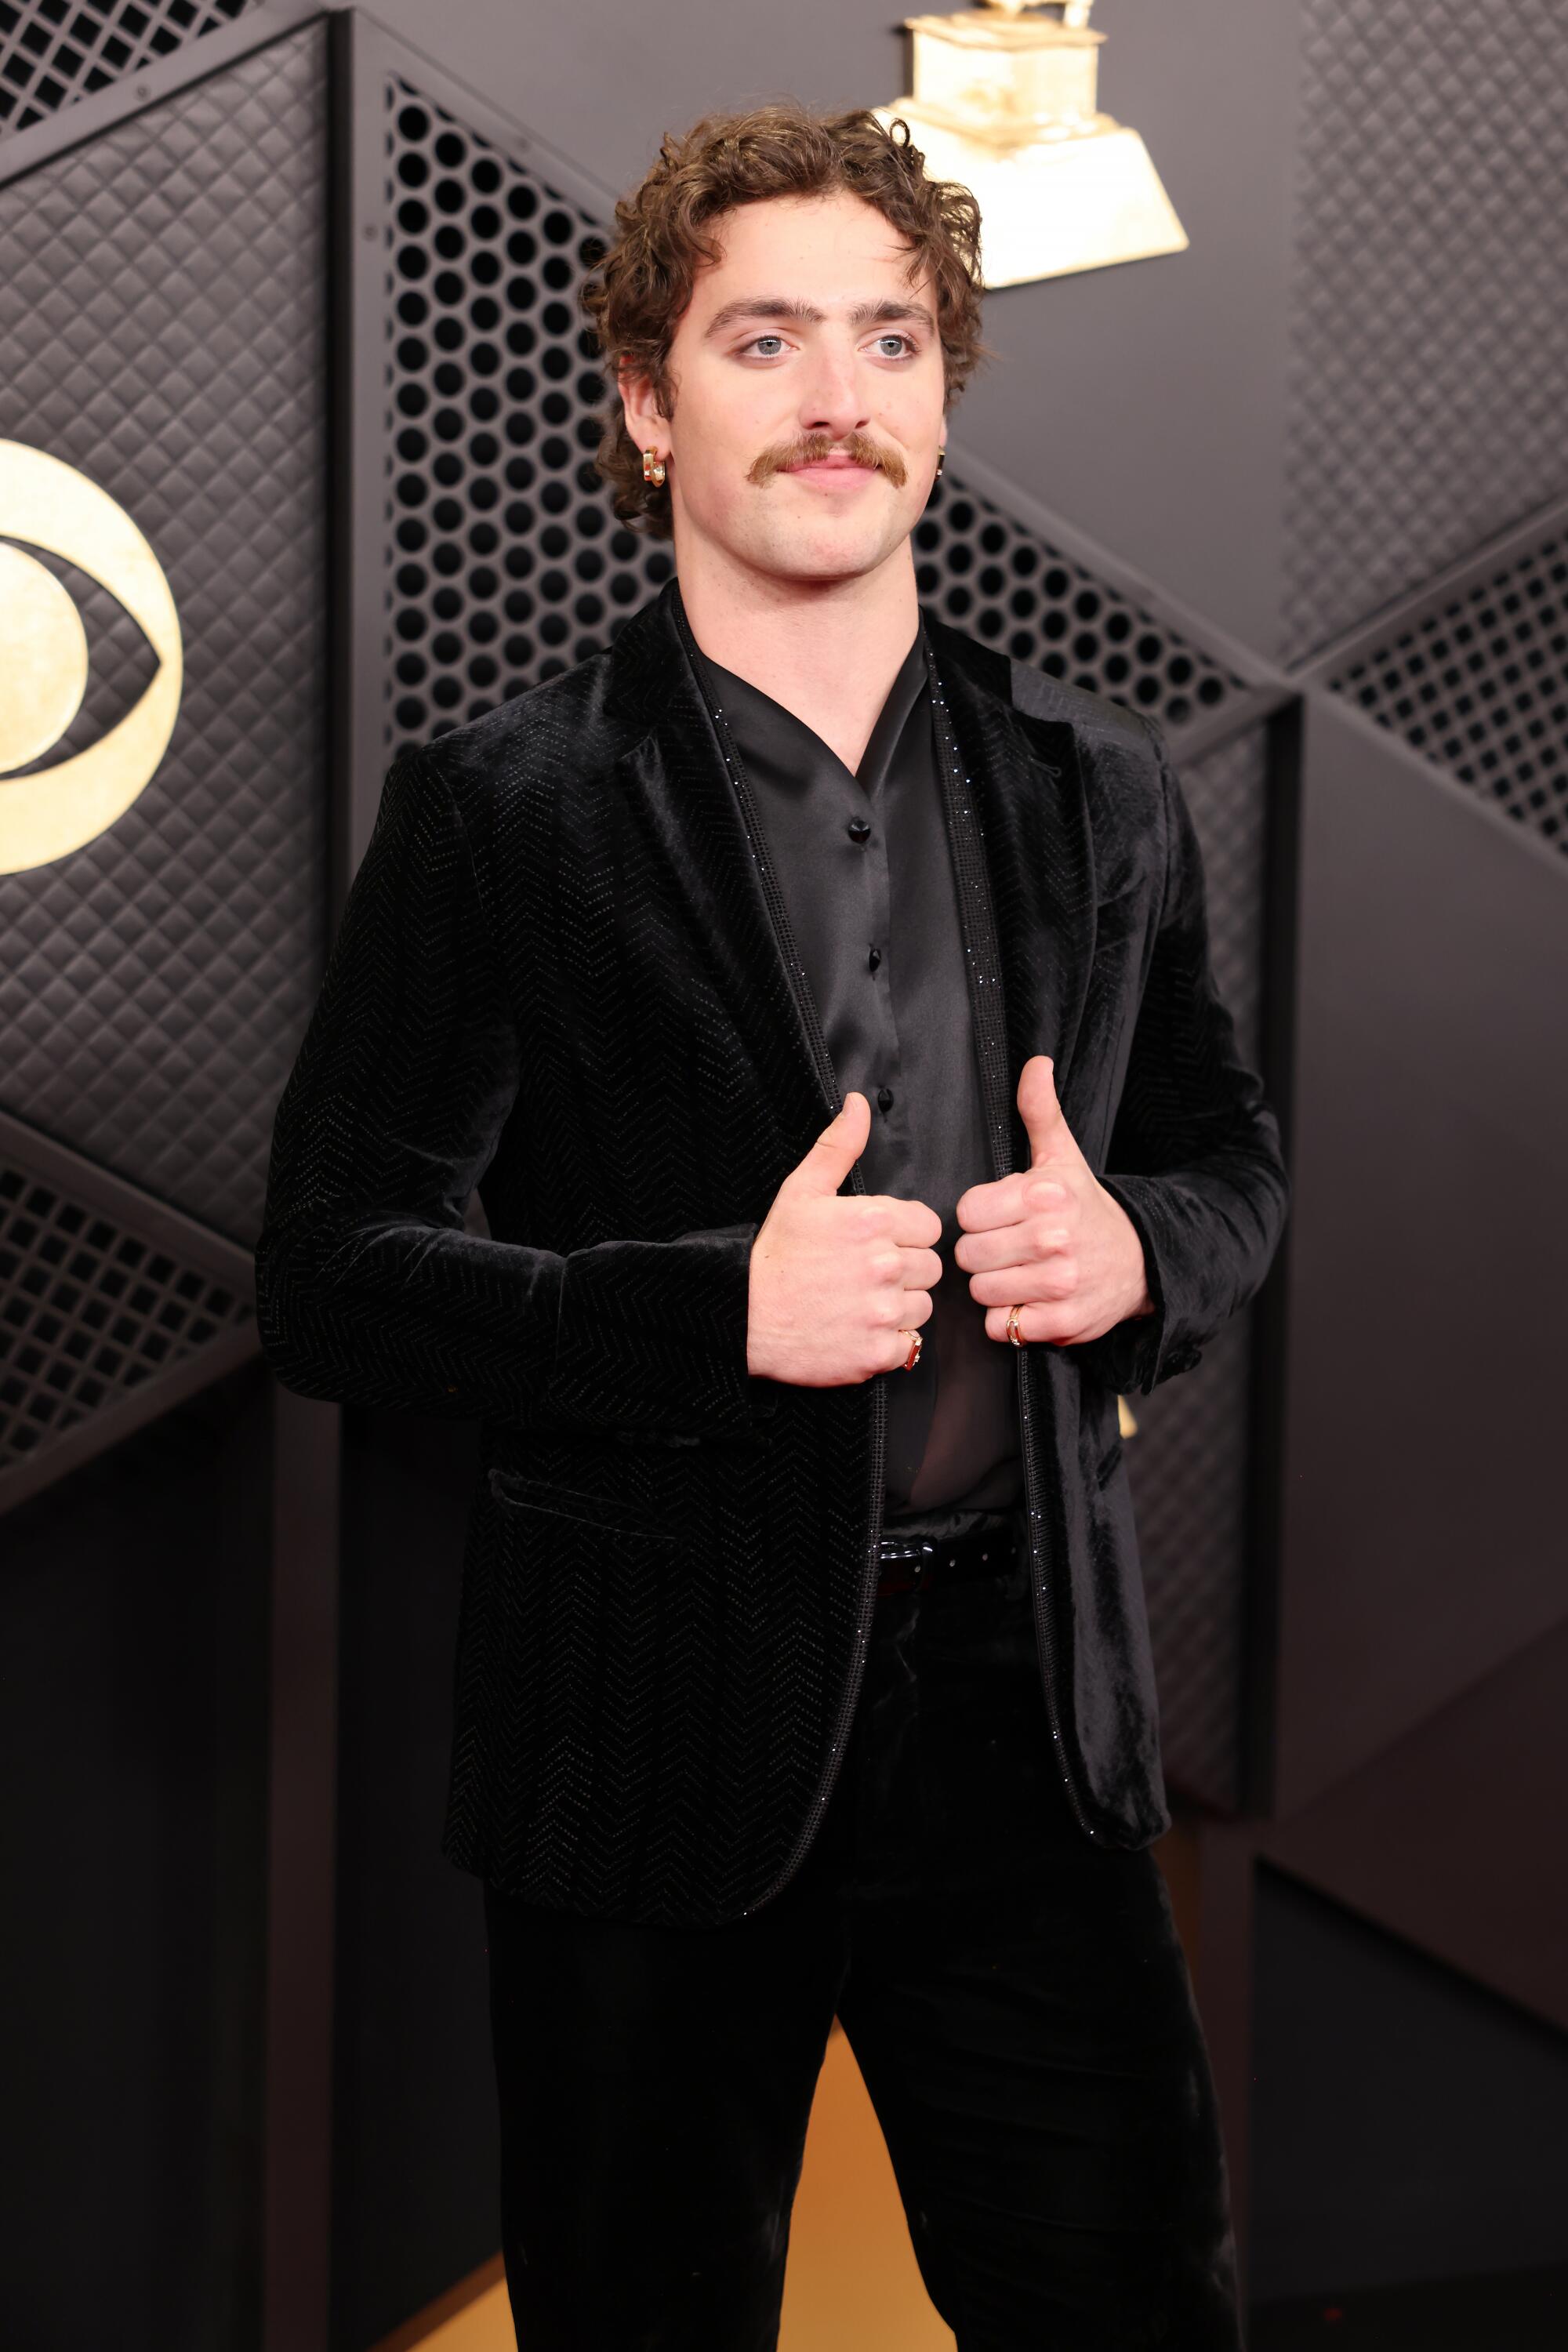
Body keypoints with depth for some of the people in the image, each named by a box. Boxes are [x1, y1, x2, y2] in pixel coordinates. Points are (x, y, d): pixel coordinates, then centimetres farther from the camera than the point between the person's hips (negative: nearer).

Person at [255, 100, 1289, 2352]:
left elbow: (1232, 1152, 16)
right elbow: (333, 1270, -8)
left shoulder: (1099, 786, 6)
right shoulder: (503, 810, -7)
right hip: (660, 1730, -3)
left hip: (1029, 1706, 4)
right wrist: (719, 1309, -21)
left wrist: (1136, 1247, -8)